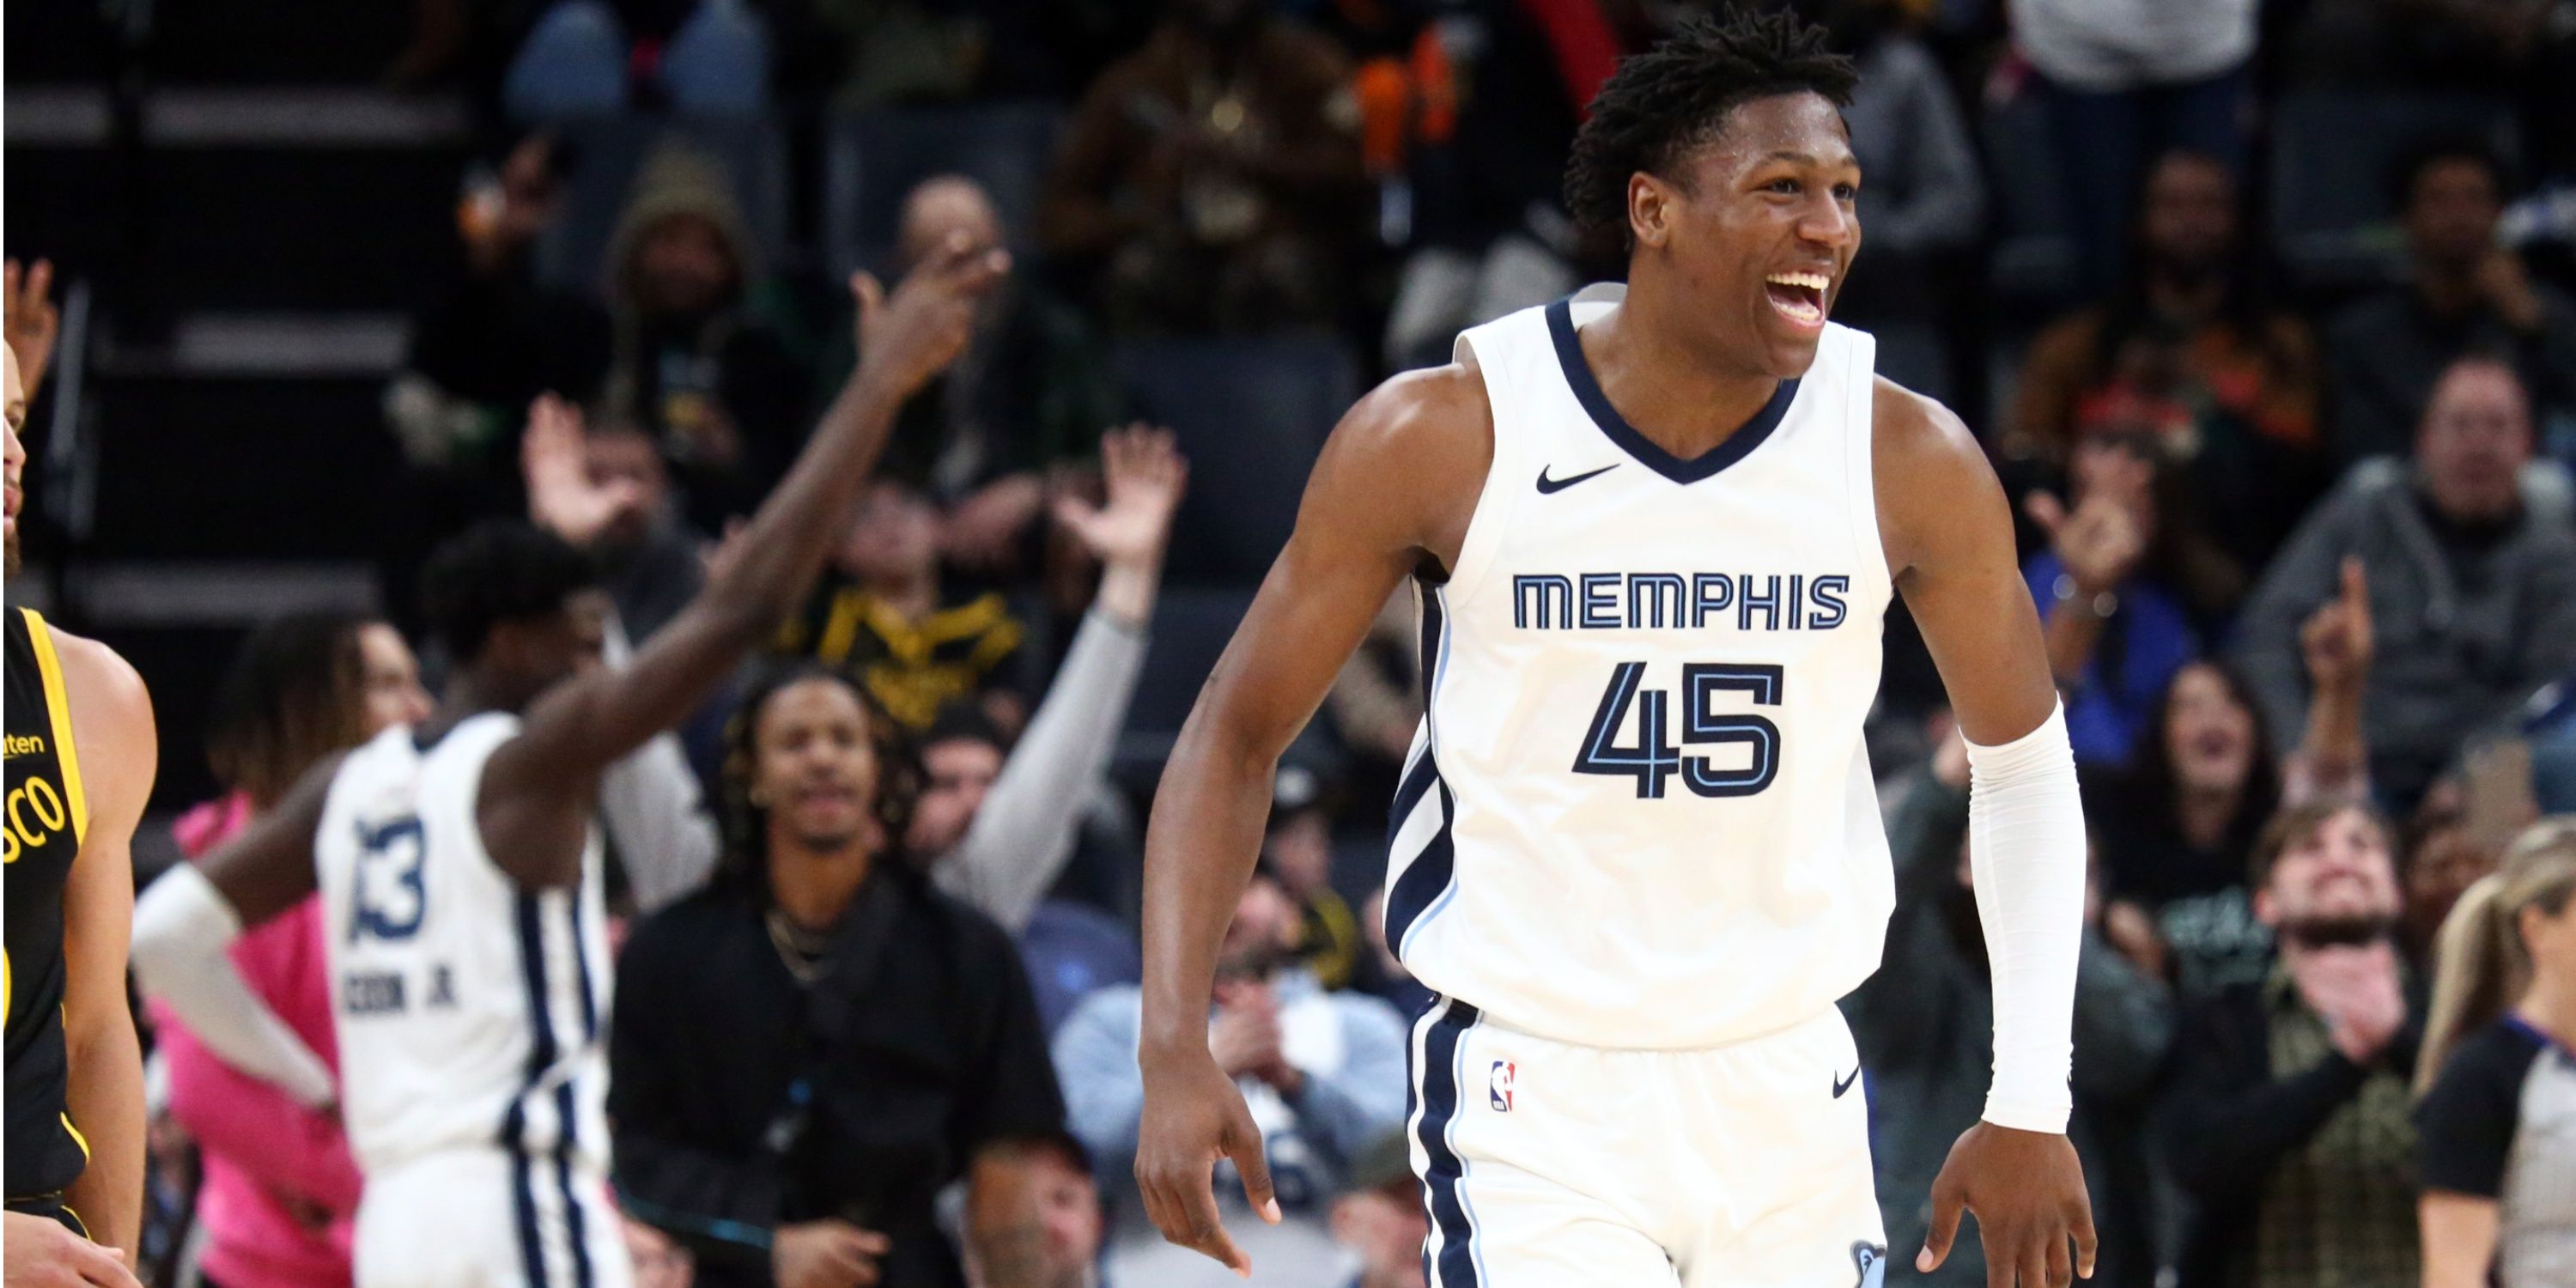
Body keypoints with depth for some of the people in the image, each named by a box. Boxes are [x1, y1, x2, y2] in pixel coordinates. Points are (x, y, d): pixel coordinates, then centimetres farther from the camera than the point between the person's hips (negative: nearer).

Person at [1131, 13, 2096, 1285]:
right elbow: (1237, 728, -2)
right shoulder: (1442, 438, -11)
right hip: (1529, 1100, -3)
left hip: (1788, 1096, 3)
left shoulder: (1909, 462, -6)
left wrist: (2029, 1111, 5)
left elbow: (2024, 764, 9)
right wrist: (1177, 1054, -13)